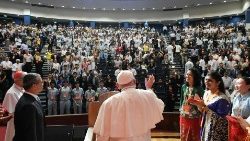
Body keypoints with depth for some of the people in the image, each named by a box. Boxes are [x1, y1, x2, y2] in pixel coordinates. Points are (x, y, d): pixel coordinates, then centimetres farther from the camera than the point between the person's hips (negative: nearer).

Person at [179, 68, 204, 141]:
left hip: (195, 116, -4)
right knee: (184, 135, 15)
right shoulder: (184, 87, 2)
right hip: (184, 116, 4)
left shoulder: (199, 88, -12)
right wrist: (180, 110, 10)